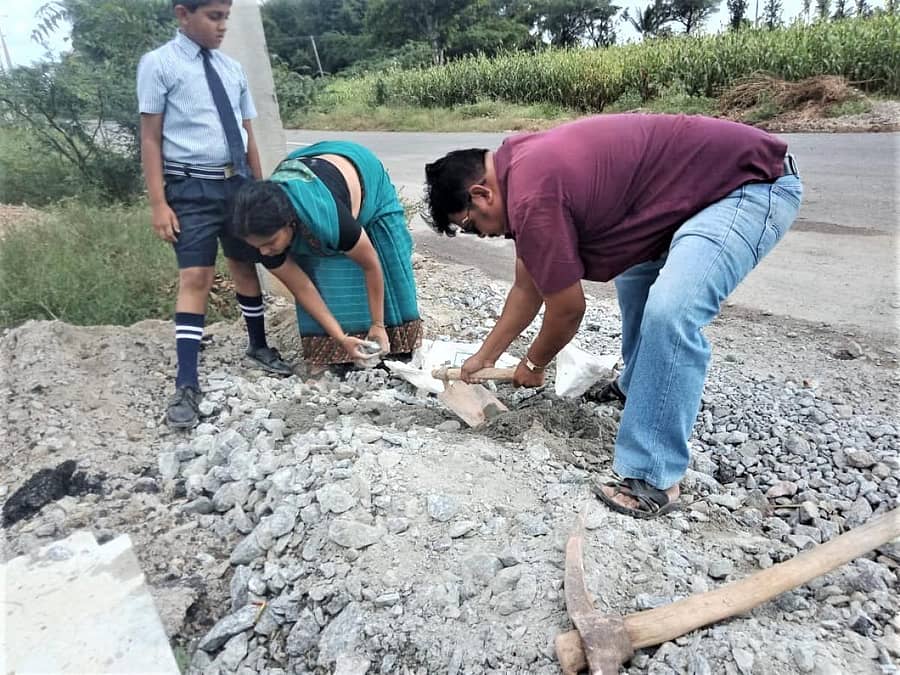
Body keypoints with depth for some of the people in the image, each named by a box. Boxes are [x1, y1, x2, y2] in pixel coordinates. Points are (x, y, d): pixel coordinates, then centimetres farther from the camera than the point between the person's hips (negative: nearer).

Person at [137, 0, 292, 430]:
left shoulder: (232, 69, 11)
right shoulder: (158, 64, -2)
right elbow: (151, 138, -5)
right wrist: (158, 203, -11)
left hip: (238, 181, 5)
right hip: (191, 187, -5)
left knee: (245, 266, 14)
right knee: (195, 277, -10)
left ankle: (258, 346, 32)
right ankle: (186, 385, -5)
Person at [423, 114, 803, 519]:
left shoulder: (532, 196, -25)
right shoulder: (523, 167, 7)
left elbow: (568, 309, -15)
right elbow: (528, 287, 15)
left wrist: (533, 364, 5)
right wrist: (484, 357, 21)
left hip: (755, 181, -10)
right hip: (710, 179, 10)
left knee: (670, 311, -26)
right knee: (634, 275, 23)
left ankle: (651, 478, -14)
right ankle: (638, 388, 39)